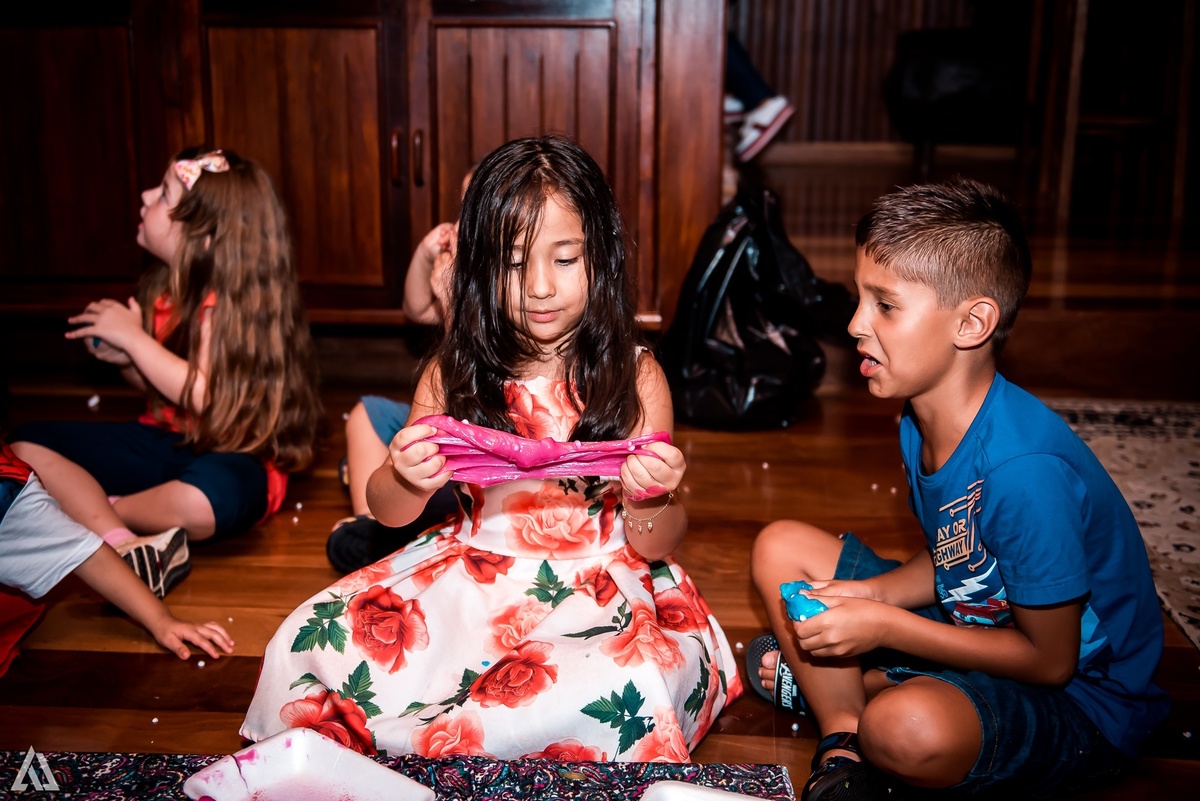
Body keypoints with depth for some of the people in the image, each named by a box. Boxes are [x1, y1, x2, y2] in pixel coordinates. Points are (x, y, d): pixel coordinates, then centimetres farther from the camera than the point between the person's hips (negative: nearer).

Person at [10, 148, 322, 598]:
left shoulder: (229, 303, -15)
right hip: (164, 441, 8)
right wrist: (122, 358, -3)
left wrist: (133, 338, -17)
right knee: (27, 446, -8)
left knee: (203, 501, -43)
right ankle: (123, 544, -30)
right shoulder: (165, 289, 7)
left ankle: (89, 508, -13)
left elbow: (205, 395, -25)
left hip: (228, 455, -8)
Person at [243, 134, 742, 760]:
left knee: (632, 685, -35)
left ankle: (387, 737, -18)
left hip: (595, 585, -1)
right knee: (309, 641, -21)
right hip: (470, 571, 2)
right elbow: (387, 512, 4)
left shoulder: (634, 377, -6)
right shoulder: (455, 369, -1)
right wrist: (408, 481, -20)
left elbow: (654, 548, -3)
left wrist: (650, 501, -27)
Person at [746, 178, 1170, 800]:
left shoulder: (1023, 470, -31)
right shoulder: (921, 419, -4)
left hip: (1080, 700, -8)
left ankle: (819, 683, -7)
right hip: (975, 624, 9)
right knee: (780, 546, 2)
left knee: (909, 728, -40)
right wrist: (871, 594, -10)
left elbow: (1050, 660, -22)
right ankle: (842, 748, -6)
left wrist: (883, 626, -23)